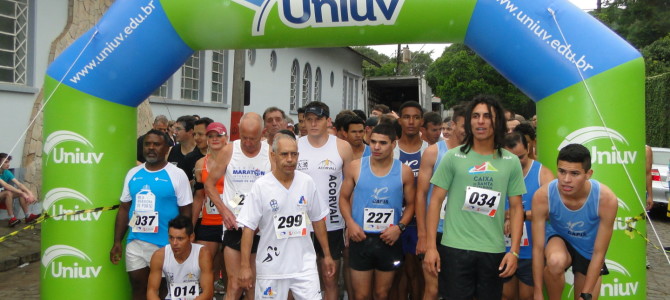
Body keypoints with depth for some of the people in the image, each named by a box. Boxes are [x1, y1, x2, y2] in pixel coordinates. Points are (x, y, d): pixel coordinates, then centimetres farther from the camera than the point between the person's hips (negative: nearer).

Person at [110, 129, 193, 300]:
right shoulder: (133, 174, 7)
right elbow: (124, 209, 11)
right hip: (135, 243, 4)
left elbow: (186, 212, -5)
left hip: (166, 244, -4)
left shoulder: (177, 175, -6)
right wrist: (117, 242, 7)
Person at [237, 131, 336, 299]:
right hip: (271, 267, -2)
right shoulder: (261, 186, -9)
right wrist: (245, 266, -10)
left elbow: (318, 219, 10)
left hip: (305, 265, 2)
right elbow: (249, 227, -7)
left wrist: (327, 255, 11)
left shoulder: (307, 182, 0)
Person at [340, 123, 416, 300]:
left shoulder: (404, 171, -2)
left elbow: (411, 203, 5)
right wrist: (350, 223, -11)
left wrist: (400, 227, -11)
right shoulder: (356, 167, -3)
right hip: (360, 238, -1)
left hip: (389, 240, 1)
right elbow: (344, 197, 4)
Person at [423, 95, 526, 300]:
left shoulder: (511, 162, 5)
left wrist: (514, 251, -1)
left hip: (494, 251, 2)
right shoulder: (453, 157, -1)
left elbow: (516, 208, 7)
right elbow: (436, 201, -1)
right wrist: (430, 246, -7)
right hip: (456, 248, -2)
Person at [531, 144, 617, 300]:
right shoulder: (543, 196, -31)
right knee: (556, 261, -34)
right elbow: (538, 248, -22)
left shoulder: (606, 199, -30)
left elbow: (599, 253, -21)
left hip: (588, 251, 2)